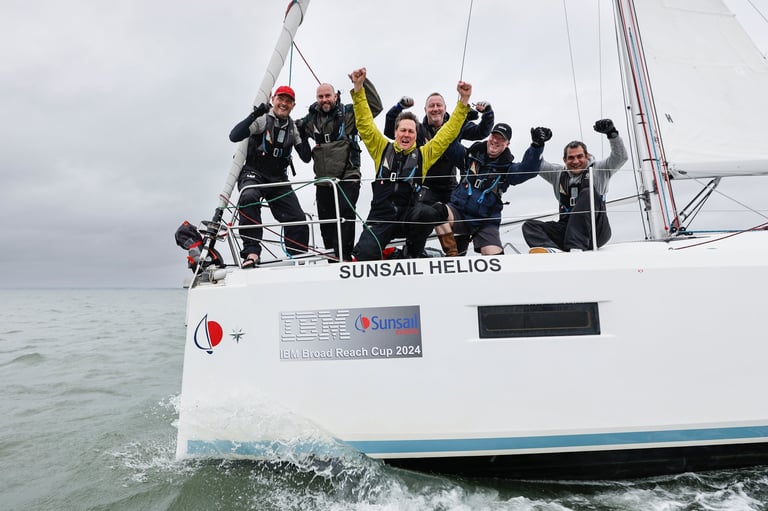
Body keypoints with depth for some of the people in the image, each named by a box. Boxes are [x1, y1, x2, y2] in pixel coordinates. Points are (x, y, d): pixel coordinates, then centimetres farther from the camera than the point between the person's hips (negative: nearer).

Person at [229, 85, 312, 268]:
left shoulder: (293, 127, 9)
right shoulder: (262, 119, -6)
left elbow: (306, 158, 5)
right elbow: (234, 136, -18)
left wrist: (304, 136, -9)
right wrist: (253, 115, -27)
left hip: (278, 179, 5)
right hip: (253, 174, -4)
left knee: (298, 220, -9)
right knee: (249, 198, -38)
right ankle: (252, 251, -35)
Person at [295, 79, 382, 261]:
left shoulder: (349, 113, 2)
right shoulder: (311, 119, 15)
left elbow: (375, 107, -7)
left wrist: (363, 82, -14)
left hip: (347, 179, -5)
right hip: (323, 181, 5)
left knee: (345, 217, -13)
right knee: (326, 221, 9)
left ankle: (343, 258, -9)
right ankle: (332, 258, 21)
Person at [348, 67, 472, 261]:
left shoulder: (423, 154, 10)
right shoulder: (382, 148, 10)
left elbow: (448, 132, 9)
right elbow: (365, 124, 5)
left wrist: (463, 100, 4)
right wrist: (358, 88, -3)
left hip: (408, 216, 1)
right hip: (380, 217, -1)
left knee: (429, 213, -33)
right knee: (364, 255, -25)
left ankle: (413, 253, -4)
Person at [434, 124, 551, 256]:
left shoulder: (507, 167, 0)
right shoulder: (472, 154, 7)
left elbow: (528, 170, -19)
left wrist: (537, 145, -34)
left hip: (485, 222, 0)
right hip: (458, 211, 1)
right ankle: (452, 254, -20)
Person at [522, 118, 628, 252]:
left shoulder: (598, 171, 11)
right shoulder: (558, 174, 17)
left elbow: (620, 157, -2)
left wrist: (612, 134, -14)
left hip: (597, 231, -3)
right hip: (566, 230, 3)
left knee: (588, 193, -28)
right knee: (529, 226, -15)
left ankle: (576, 248, -40)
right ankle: (553, 250, -49)